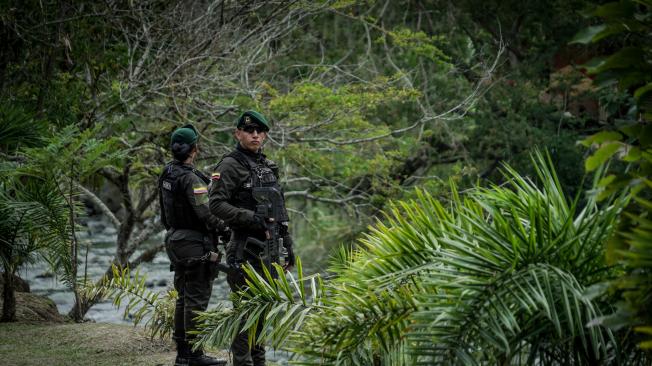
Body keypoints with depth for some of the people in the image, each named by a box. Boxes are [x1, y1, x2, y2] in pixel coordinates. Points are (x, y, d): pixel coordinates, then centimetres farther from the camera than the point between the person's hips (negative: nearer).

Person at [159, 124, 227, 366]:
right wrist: (224, 226, -7)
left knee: (183, 297, 14)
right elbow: (205, 212, -21)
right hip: (194, 243, -9)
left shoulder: (167, 175, 9)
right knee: (196, 298, -5)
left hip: (174, 240, 9)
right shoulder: (190, 178, -19)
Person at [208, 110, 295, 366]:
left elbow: (281, 210, 20)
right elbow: (216, 204, -18)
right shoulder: (230, 166, -7)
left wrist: (287, 246, 17)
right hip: (245, 249, -7)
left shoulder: (269, 167, 16)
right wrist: (253, 219, -24)